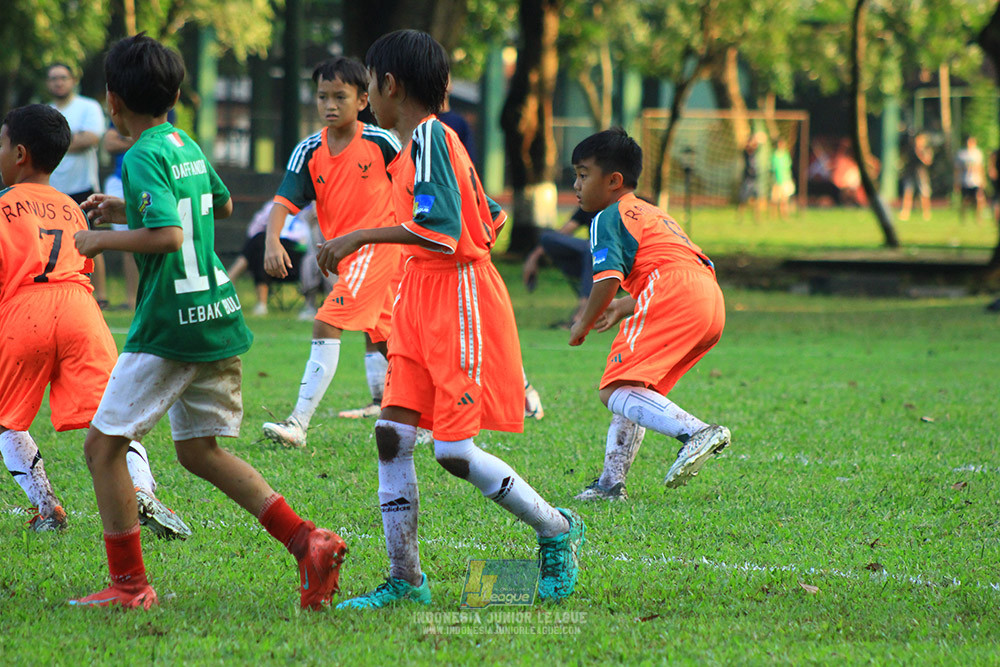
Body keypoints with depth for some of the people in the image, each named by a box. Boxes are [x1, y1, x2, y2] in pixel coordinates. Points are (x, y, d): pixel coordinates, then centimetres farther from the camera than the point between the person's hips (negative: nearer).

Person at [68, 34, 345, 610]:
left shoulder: (143, 158, -13)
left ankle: (129, 583, 2)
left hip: (172, 325, -9)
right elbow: (222, 205, 32)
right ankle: (307, 542, 1)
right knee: (199, 450, 15)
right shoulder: (187, 146, 13)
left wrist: (102, 240, -11)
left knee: (104, 444, 2)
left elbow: (168, 235, -25)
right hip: (221, 319, 9)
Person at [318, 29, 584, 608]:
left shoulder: (429, 136, -14)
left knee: (455, 452, -9)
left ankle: (558, 530, 9)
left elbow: (442, 229, -25)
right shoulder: (429, 138, 15)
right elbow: (490, 218, 20)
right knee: (392, 433, 0)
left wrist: (362, 237, -24)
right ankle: (405, 579, 2)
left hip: (459, 299, -10)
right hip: (422, 299, 10)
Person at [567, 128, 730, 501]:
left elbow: (608, 278, -8)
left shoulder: (609, 218, 7)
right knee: (633, 390, 21)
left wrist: (584, 323, 9)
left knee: (615, 392, -17)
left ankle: (695, 432, -38)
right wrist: (625, 308, 37)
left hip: (674, 296, -9)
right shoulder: (653, 215, 36)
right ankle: (612, 481, 17)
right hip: (713, 303, 9)